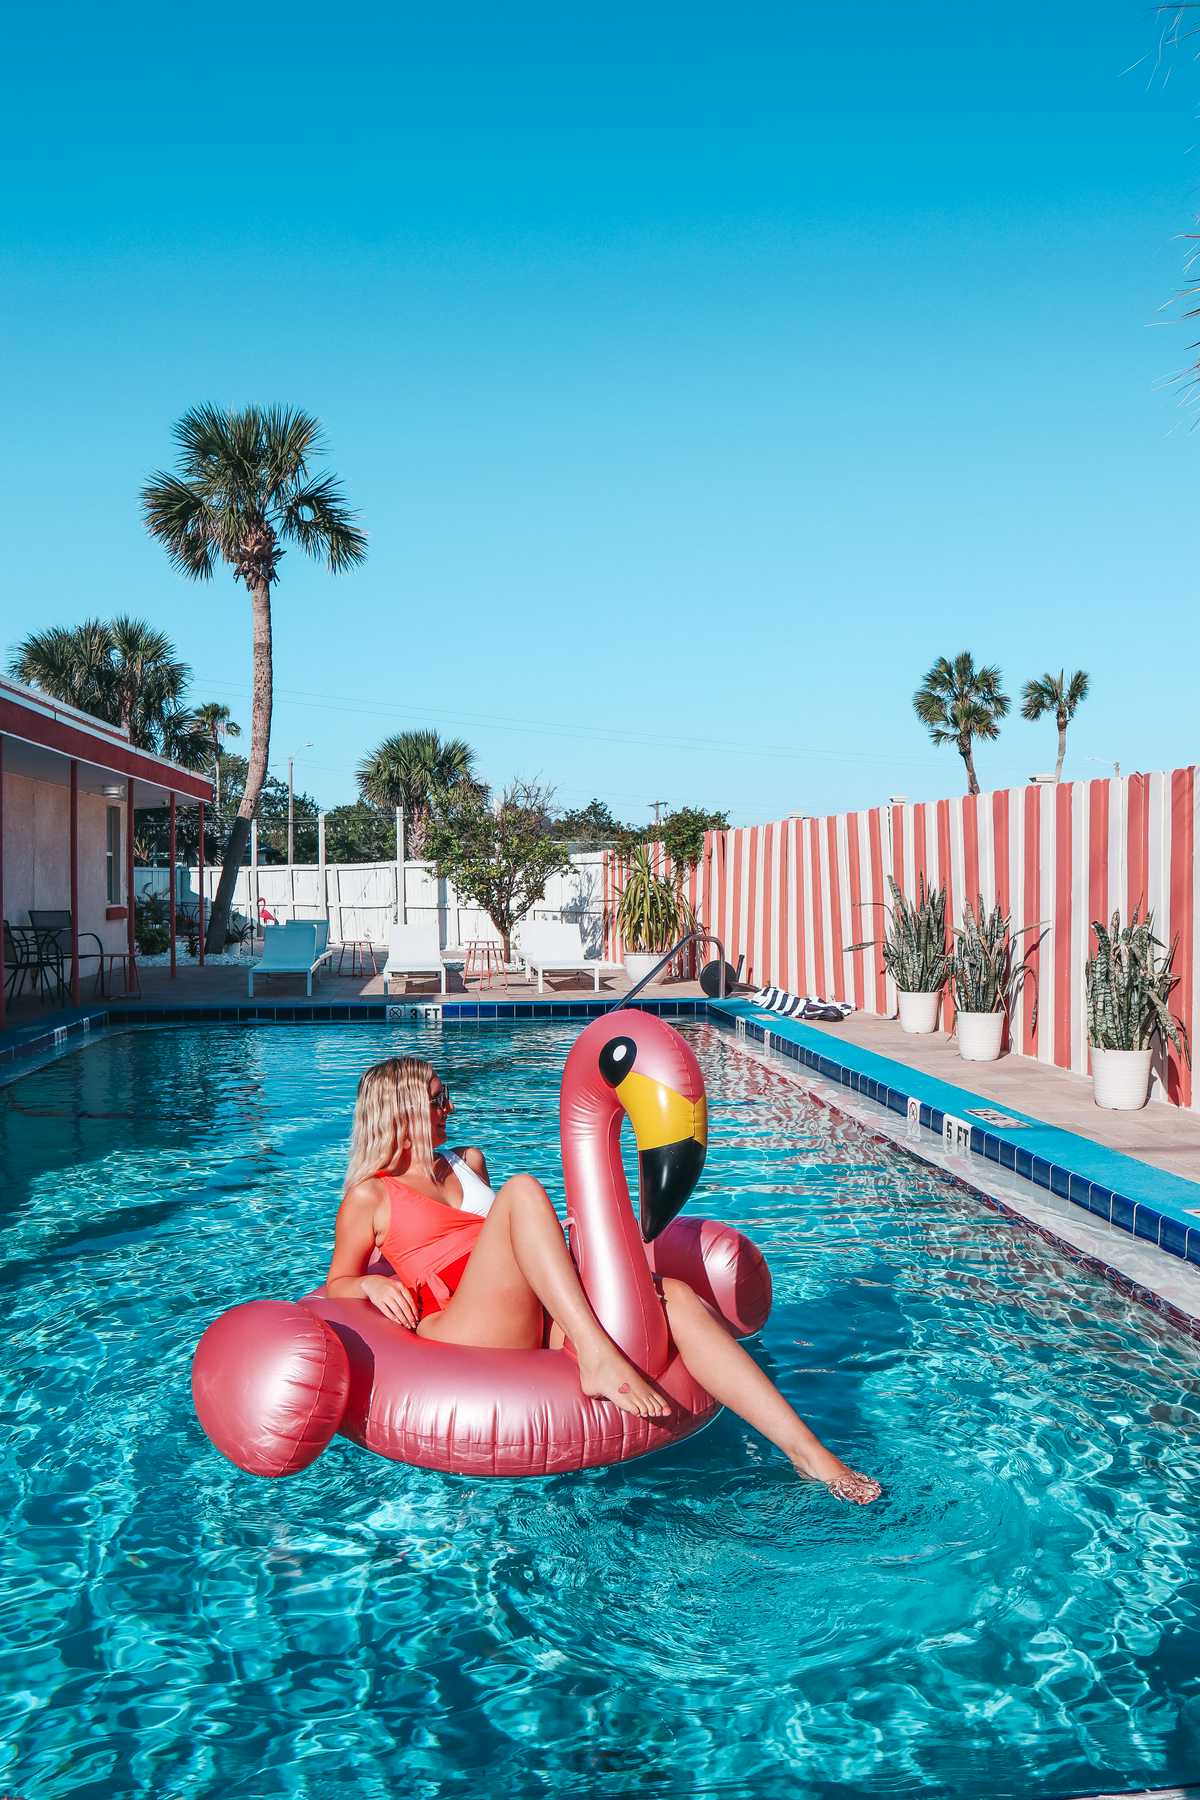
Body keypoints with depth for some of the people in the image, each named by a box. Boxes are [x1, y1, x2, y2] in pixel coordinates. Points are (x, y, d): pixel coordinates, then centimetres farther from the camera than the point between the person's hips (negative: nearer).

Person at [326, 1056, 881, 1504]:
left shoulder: (466, 1163, 27)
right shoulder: (371, 1195, 9)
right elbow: (335, 1285, 12)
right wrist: (373, 1284, -9)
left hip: (537, 1325, 6)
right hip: (464, 1345, -6)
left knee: (673, 1295, -16)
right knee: (524, 1190, -27)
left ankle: (805, 1449, -24)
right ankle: (598, 1360, -41)